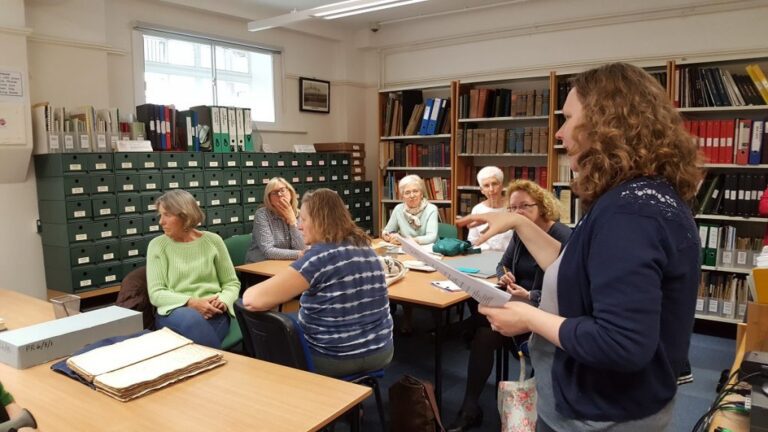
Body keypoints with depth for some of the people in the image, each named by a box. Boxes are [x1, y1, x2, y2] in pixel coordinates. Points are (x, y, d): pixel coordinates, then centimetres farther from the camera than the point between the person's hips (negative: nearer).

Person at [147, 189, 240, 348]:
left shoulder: (213, 240, 7)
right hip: (174, 311, 0)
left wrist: (223, 301, -12)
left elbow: (232, 283, 11)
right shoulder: (157, 245, 6)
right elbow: (156, 293, -1)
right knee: (190, 319, -36)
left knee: (193, 321, -35)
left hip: (212, 313, 0)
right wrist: (191, 302, -17)